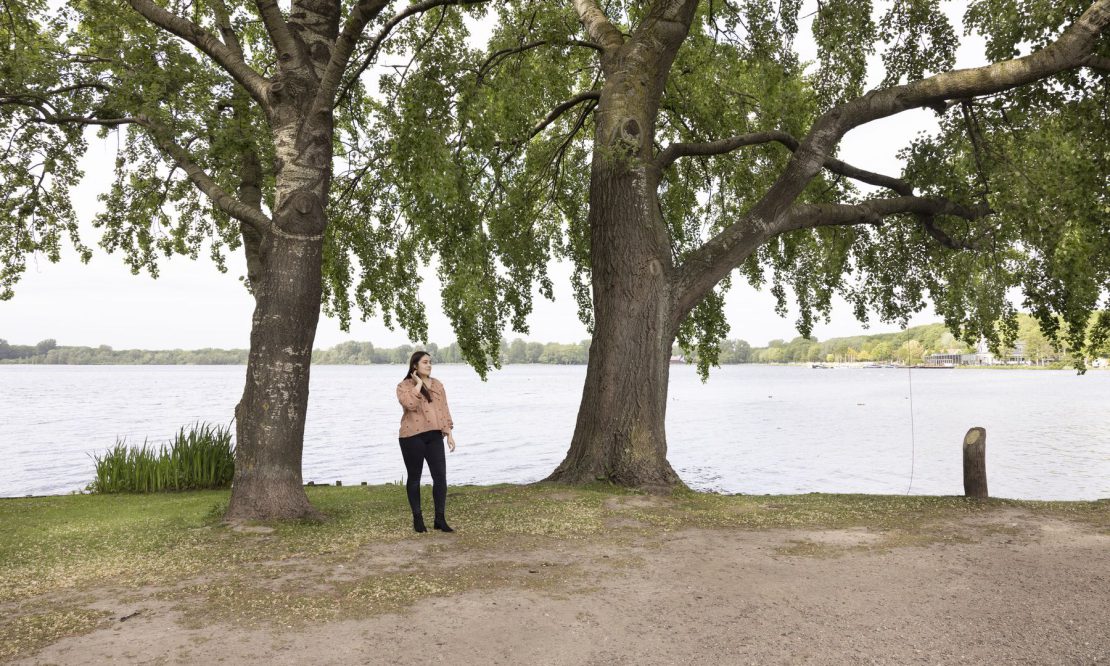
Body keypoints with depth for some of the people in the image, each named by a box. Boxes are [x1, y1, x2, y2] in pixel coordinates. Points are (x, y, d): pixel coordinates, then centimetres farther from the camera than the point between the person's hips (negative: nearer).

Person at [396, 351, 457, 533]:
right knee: (414, 477, 6)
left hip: (434, 436, 4)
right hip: (412, 436, -4)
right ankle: (417, 518, 17)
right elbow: (410, 404, -22)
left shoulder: (437, 385, 14)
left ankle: (440, 519, 5)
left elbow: (444, 410, 13)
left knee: (440, 476, -3)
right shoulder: (404, 386, -2)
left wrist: (449, 433, 7)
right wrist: (418, 384, -13)